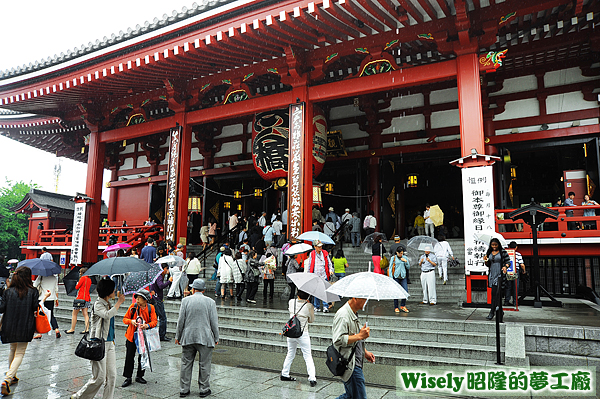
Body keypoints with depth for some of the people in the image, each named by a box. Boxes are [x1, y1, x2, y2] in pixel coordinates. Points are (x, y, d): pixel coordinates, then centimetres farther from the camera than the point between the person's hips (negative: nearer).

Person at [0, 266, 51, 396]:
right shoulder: (33, 292, -11)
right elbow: (36, 309, -8)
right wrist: (44, 298, 4)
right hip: (25, 328, -3)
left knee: (13, 349, 24)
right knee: (20, 353, 6)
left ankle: (12, 376, 35)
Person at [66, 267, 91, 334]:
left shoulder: (83, 278, -9)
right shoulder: (89, 279, 13)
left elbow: (77, 287, -7)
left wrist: (77, 284, 11)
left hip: (80, 298, -7)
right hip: (87, 298, 7)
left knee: (74, 314, 5)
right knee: (85, 314, 4)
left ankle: (72, 329, 10)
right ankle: (87, 329, -5)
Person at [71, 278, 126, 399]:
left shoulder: (108, 304, 13)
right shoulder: (98, 304, -12)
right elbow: (107, 315, -32)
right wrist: (119, 302, -23)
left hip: (109, 343, 8)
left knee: (112, 376, 6)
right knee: (99, 377, -1)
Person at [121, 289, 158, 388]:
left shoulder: (151, 308, -5)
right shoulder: (133, 306, -5)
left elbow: (154, 321, -6)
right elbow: (125, 319, 1)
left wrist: (147, 325, -25)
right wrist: (131, 321, -20)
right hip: (132, 336, -1)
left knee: (143, 357, 10)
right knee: (129, 357, 1)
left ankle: (139, 376, 26)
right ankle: (128, 378, 14)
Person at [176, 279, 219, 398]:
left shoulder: (186, 300, -1)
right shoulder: (210, 302, -3)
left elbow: (181, 321, 1)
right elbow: (214, 322, -1)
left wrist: (178, 336, 12)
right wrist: (216, 338, 9)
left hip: (188, 338, 2)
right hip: (205, 338, -1)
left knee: (186, 364, 11)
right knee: (204, 365, 7)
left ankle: (184, 389, 18)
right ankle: (204, 389, 15)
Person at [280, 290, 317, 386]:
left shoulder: (291, 302, -4)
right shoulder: (309, 306, -14)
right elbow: (311, 320, 0)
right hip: (303, 334, -4)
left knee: (290, 354, 21)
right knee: (308, 356, 6)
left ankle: (284, 374, 30)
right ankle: (312, 378, 2)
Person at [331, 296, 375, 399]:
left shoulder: (353, 314, 13)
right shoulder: (342, 315, -21)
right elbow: (338, 340, -29)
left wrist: (365, 352, 19)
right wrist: (360, 336, -26)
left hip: (356, 363, 10)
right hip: (350, 365, -10)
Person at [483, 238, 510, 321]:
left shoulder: (503, 252, -2)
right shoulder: (489, 253, 13)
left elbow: (508, 262, 0)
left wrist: (505, 266, -19)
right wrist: (486, 261, -3)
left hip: (500, 275, -5)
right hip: (492, 275, 5)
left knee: (495, 293, -13)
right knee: (495, 294, 9)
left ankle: (492, 312, -9)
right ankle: (500, 312, 20)